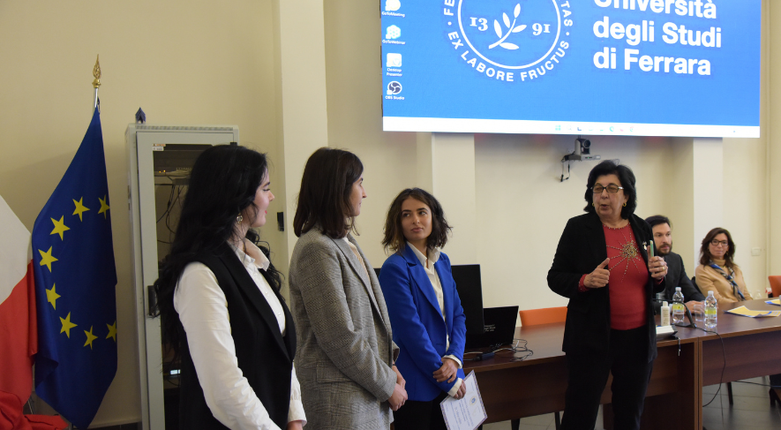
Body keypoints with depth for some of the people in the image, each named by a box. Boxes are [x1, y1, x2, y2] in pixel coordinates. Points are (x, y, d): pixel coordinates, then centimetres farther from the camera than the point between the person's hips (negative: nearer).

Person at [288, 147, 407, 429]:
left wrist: (389, 365, 4)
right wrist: (388, 384, -10)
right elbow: (340, 338, -19)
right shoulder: (316, 249, -18)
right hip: (341, 398, -8)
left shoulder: (346, 242, 11)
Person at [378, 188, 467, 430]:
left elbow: (458, 315, 10)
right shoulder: (395, 268, -14)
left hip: (448, 378, 6)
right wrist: (449, 380, -12)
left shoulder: (442, 262, 8)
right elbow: (411, 330, -17)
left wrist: (454, 359, -7)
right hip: (416, 384, -6)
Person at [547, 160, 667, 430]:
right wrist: (585, 281, -22)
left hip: (638, 338, 4)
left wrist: (659, 275, -6)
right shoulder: (578, 228, -5)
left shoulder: (641, 228, 7)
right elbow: (555, 278, -4)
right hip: (592, 338, -4)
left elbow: (651, 286, 16)